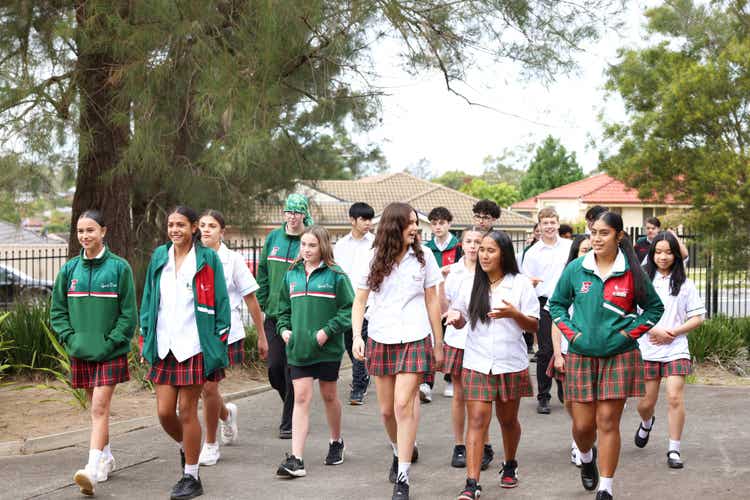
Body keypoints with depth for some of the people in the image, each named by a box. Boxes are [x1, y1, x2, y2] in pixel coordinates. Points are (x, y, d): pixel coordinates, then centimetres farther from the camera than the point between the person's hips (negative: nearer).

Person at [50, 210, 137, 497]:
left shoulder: (119, 267, -6)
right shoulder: (70, 269, 5)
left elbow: (129, 314, -6)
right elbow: (57, 311, 9)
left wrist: (110, 343, -13)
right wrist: (71, 339, -4)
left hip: (110, 352, -4)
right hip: (81, 352, 4)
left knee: (99, 407, -12)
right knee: (96, 406, 15)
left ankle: (93, 469, -18)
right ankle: (106, 458, 30)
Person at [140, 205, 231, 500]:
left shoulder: (208, 259, -2)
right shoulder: (159, 257, 11)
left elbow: (220, 302, -2)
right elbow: (149, 299, 16)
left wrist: (220, 343, -7)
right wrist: (145, 338, 11)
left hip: (195, 347, -4)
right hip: (164, 347, 4)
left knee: (187, 412, -1)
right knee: (164, 412, 3)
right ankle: (186, 447, 34)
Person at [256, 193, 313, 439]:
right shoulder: (273, 238, 9)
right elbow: (263, 273, 15)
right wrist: (260, 305, 10)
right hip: (273, 314, 4)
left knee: (293, 370, 0)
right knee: (274, 367, 5)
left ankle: (289, 422, 10)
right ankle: (295, 403, 31)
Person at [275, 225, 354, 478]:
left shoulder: (335, 275, -6)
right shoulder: (292, 275, 8)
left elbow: (349, 308, -9)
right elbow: (284, 308, 19)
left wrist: (328, 330, -16)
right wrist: (284, 328, 2)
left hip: (327, 347, -3)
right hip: (298, 347, 3)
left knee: (329, 396, 13)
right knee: (301, 398, -4)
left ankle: (336, 442, 37)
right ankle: (296, 459, -9)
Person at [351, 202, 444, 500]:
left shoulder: (423, 257, 1)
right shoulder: (374, 259, 2)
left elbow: (432, 302, 6)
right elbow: (360, 300, 5)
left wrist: (439, 344, 6)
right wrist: (357, 336, -9)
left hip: (414, 339, -2)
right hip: (380, 340, 2)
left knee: (404, 405, -12)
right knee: (386, 409, 11)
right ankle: (399, 450, 41)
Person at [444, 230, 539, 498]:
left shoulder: (520, 284, -3)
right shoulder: (470, 285, 5)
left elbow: (534, 326, -1)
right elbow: (461, 320, 15)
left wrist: (514, 313, -21)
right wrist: (454, 317, -8)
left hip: (510, 364, -1)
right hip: (477, 363, 1)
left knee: (508, 419, 15)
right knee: (477, 421, -8)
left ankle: (510, 465, 40)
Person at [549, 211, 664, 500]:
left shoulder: (632, 272, -2)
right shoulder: (575, 269, 2)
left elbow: (654, 307, 9)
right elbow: (557, 304, 13)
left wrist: (629, 333, -2)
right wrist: (572, 333, 0)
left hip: (619, 356, -1)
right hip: (581, 356, 1)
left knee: (608, 422, -2)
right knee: (582, 424, 3)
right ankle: (586, 457, 38)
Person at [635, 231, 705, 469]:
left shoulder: (685, 284, 6)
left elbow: (697, 318, 5)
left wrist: (673, 332, -8)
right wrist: (654, 330, -12)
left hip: (676, 349, 0)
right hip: (647, 349, 0)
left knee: (675, 398, -11)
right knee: (647, 402, 6)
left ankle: (674, 451, -1)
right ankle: (646, 423, 42)